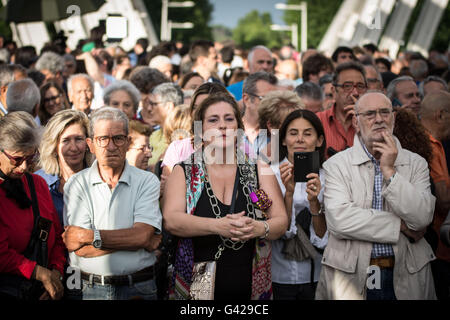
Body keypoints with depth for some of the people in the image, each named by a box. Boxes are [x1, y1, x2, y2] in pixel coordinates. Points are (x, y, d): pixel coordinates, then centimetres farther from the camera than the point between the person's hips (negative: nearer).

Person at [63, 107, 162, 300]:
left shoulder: (147, 181, 0)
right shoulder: (76, 184, 0)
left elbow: (142, 234, -13)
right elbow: (78, 248, -11)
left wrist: (90, 236, -14)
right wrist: (136, 240, -13)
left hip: (138, 290, 0)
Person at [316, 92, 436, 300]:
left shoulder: (416, 163, 4)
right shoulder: (336, 164, -3)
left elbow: (422, 218, -9)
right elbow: (338, 220, -17)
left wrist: (390, 171, -14)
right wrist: (400, 226, -12)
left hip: (406, 275, 2)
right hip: (350, 274, -2)